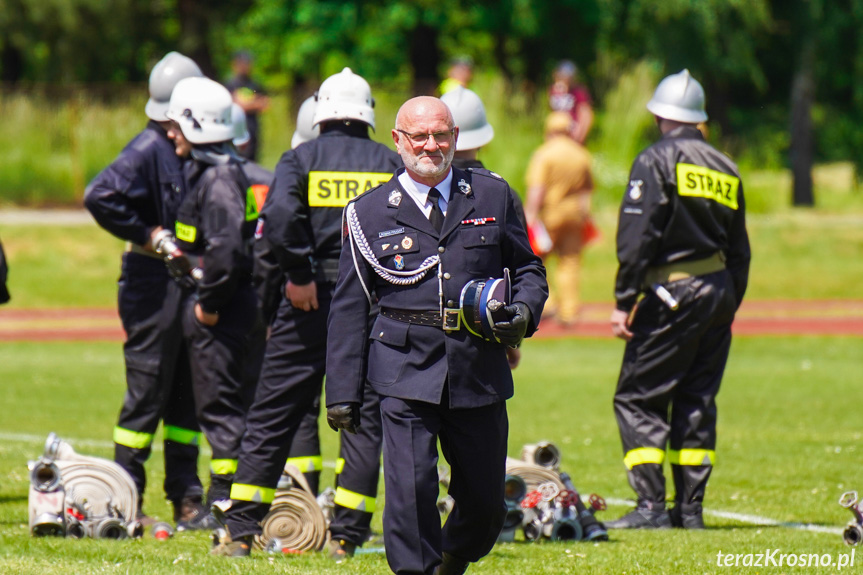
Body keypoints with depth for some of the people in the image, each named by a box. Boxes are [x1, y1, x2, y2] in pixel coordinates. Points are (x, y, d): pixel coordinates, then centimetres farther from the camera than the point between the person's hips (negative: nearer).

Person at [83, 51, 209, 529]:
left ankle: (187, 502, 16)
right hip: (153, 286, -9)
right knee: (147, 394, -4)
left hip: (185, 283, 9)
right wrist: (144, 234, -18)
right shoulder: (149, 149, -14)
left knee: (186, 395, 11)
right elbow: (99, 196, -27)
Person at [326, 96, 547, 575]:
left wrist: (524, 311, -4)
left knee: (485, 500, 8)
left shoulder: (492, 196, 11)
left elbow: (528, 269, 19)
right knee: (411, 487, -14)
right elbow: (348, 310, 6)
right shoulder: (369, 213, 6)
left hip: (479, 370, 2)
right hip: (406, 371, -2)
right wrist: (343, 392, 1)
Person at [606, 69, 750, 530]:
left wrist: (623, 302, -12)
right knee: (697, 401, 11)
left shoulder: (656, 161, -6)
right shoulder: (726, 169, 14)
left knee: (637, 398, -2)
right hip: (719, 292, 7)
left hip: (672, 293, -7)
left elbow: (636, 238, -14)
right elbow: (739, 251, 17)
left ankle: (651, 505, -10)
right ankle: (690, 507, 10)